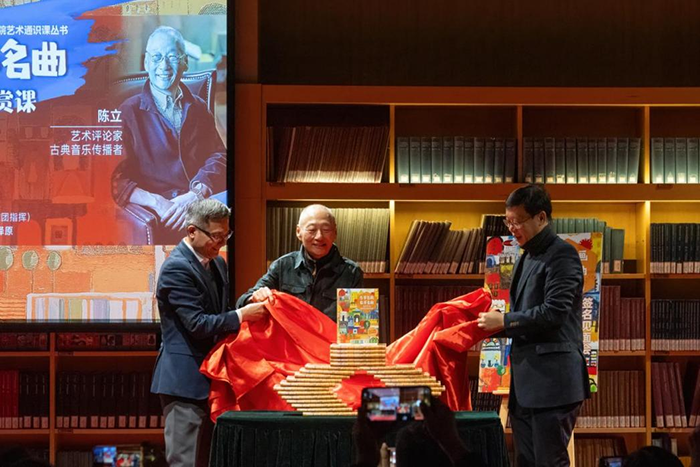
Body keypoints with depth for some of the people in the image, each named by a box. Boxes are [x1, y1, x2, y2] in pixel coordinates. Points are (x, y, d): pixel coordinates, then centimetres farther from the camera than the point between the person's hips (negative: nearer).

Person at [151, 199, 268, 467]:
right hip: (185, 380, -9)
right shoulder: (176, 268, -16)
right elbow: (197, 324, -22)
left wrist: (250, 307, 6)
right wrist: (242, 315, -24)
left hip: (210, 377, 9)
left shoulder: (217, 264, 13)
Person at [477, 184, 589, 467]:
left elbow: (554, 312, -18)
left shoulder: (561, 255, -9)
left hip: (551, 379, -9)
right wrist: (495, 324, 6)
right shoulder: (527, 257, 19)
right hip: (525, 380, 9)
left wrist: (504, 321, -11)